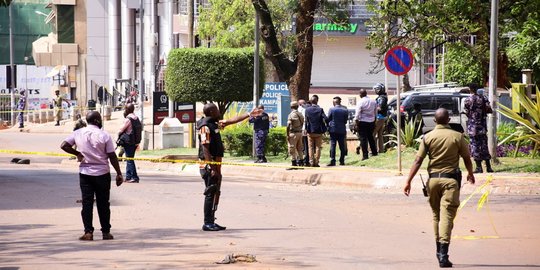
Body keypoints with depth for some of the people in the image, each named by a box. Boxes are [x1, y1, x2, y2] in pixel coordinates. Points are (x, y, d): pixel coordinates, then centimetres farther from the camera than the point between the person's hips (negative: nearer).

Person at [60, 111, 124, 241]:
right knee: (103, 204, 7)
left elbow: (64, 145, -4)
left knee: (87, 203, 4)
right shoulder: (104, 135, -8)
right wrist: (119, 174, -2)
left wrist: (77, 153, 9)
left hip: (85, 173, 2)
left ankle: (88, 232, -2)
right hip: (102, 173, -2)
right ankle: (106, 232, 12)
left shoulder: (78, 133, -1)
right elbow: (112, 156, -8)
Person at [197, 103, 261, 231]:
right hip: (209, 164, -10)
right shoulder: (205, 127, -15)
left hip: (215, 165, 10)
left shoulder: (214, 124, 14)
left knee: (215, 193, 12)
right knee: (210, 194, -7)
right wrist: (212, 169, -25)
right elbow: (205, 149, -20)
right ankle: (207, 223, -4)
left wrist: (249, 115, 26)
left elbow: (232, 120, 24)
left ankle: (211, 222, 17)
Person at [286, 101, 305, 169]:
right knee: (299, 149, 14)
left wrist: (287, 135, -13)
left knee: (292, 149, -3)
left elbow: (288, 126, -18)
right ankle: (301, 163, 15)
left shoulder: (291, 115, -13)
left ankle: (294, 164, -5)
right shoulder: (300, 114, 10)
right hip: (300, 132, 7)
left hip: (293, 133, -7)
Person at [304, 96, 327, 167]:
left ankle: (311, 162, 4)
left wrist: (306, 129, 10)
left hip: (310, 131, 1)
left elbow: (306, 120, -2)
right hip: (319, 131, -1)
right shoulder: (320, 109, -9)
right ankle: (316, 162, 4)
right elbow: (326, 119, -15)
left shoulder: (307, 109, -6)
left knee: (311, 147, 8)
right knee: (318, 147, 7)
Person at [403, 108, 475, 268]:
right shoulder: (458, 136, -2)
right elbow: (467, 158, 6)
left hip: (433, 179, 2)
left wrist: (408, 181, -3)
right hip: (450, 179, -2)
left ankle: (439, 250, 27)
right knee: (447, 215, -8)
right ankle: (443, 254, -19)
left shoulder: (428, 137, 0)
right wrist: (470, 174, 25)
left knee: (436, 214, 18)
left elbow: (418, 161, -4)